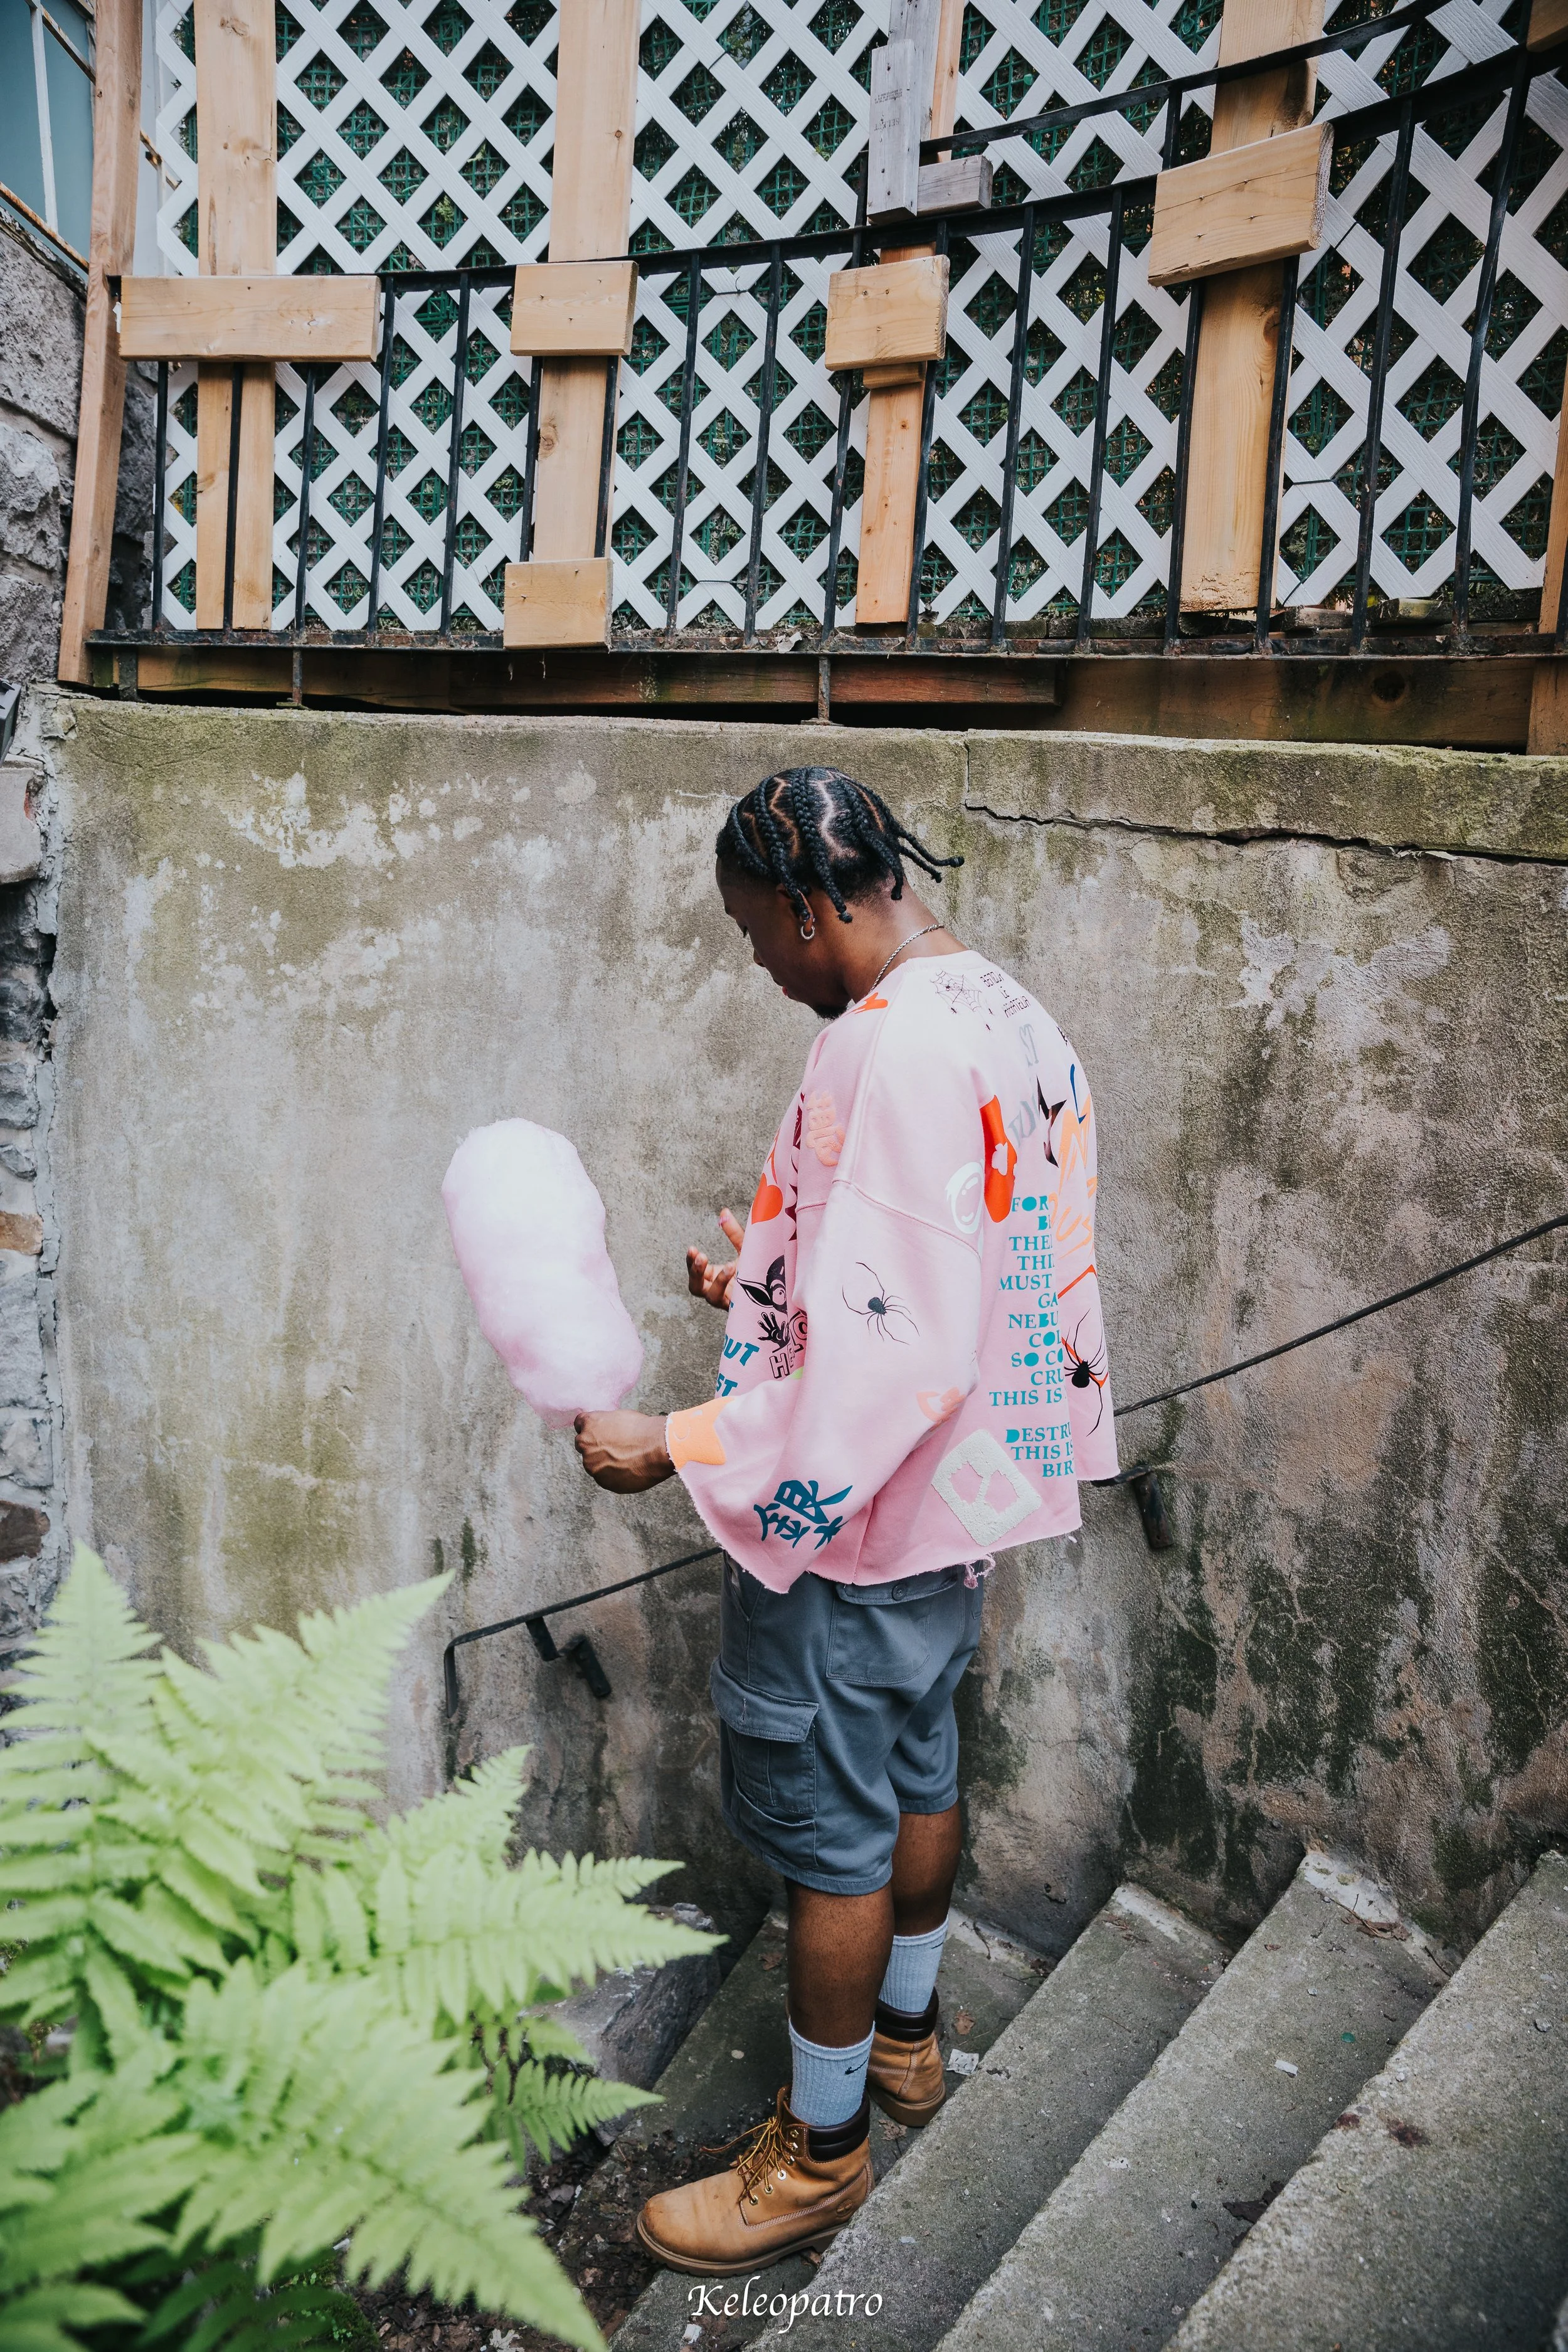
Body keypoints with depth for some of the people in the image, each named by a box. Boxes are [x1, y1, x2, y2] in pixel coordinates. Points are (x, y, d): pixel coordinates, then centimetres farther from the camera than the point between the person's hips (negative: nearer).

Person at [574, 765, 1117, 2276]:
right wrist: (773, 1288, 14)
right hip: (957, 1493, 10)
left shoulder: (894, 1048, -26)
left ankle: (820, 2150, 29)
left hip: (849, 1522, -10)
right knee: (917, 1771, 25)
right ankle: (905, 2034, 47)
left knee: (828, 1833, 8)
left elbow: (899, 1357, -31)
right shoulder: (1009, 1021, 5)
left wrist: (682, 1449, -27)